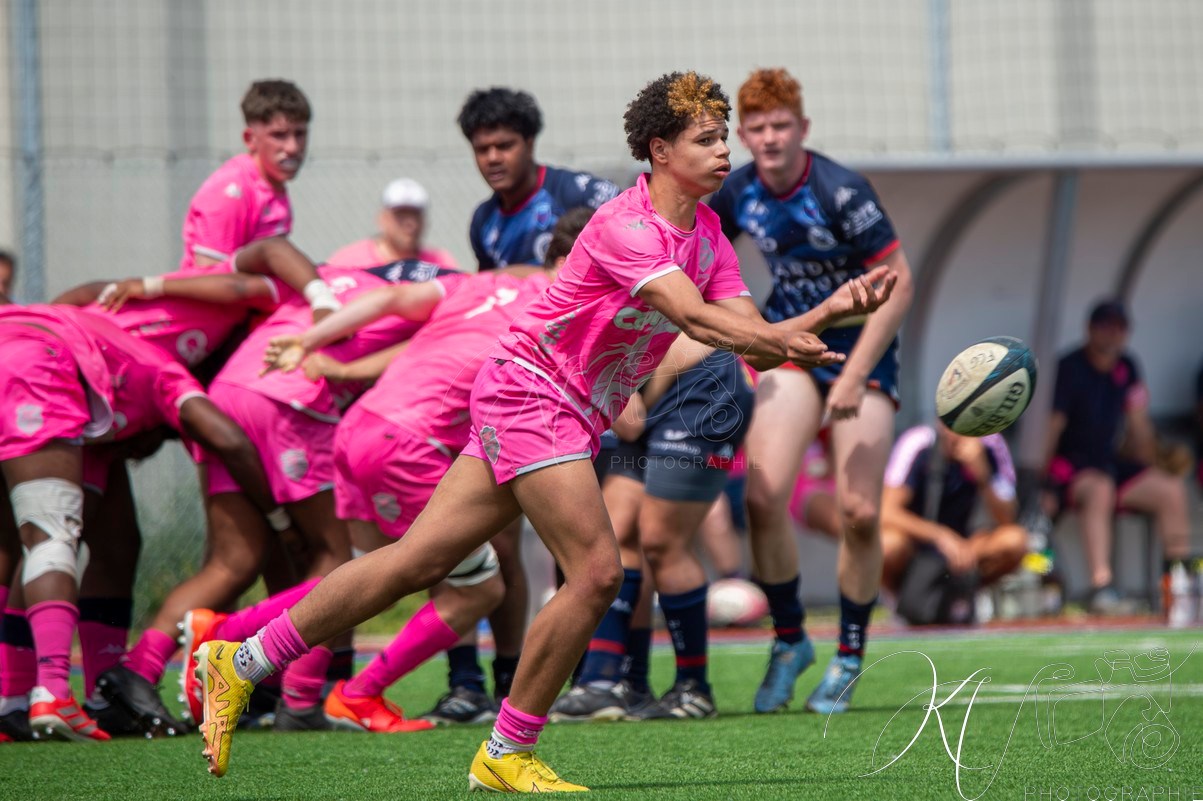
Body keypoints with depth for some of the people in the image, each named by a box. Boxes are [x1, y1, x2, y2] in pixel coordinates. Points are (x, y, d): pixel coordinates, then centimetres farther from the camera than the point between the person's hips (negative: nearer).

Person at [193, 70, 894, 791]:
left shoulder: (708, 236, 9)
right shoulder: (625, 226, -19)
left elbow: (756, 344, 3)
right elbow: (697, 318, -32)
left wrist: (832, 311, -11)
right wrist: (780, 338, -44)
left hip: (572, 418, 9)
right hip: (528, 388, -9)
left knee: (417, 563, 6)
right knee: (597, 571, -15)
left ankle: (242, 664, 11)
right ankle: (507, 754, -3)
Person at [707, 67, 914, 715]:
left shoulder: (840, 192, -21)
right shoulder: (739, 193, -5)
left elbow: (898, 282, -18)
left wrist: (855, 375, -20)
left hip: (862, 346, -3)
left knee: (859, 513, -10)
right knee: (762, 495, -15)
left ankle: (849, 656, 10)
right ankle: (789, 639, 5)